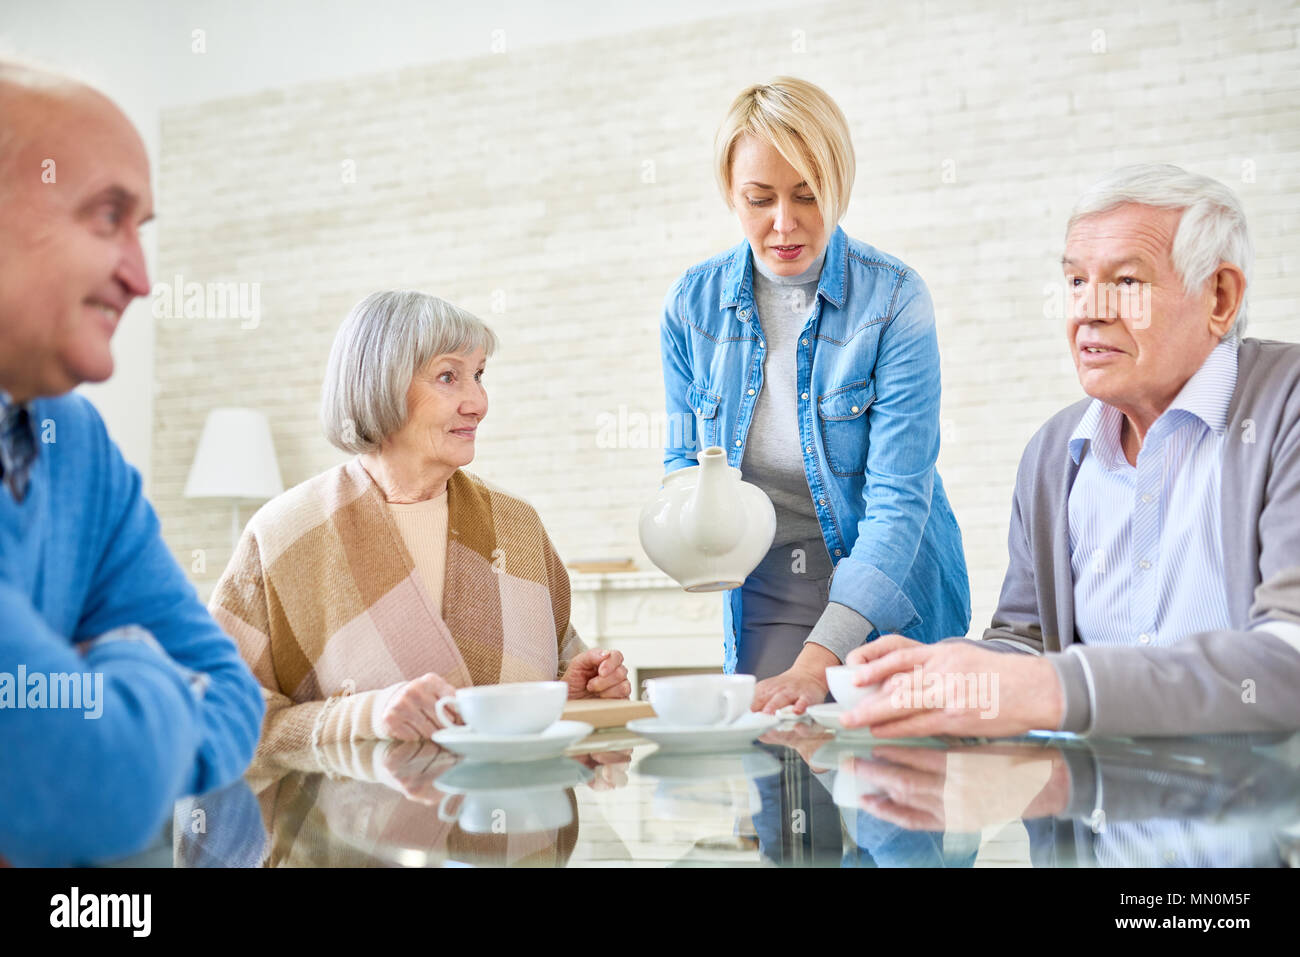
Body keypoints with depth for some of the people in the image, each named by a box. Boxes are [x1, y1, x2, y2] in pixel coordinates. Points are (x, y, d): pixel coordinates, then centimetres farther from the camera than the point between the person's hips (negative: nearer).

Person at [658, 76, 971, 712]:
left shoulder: (894, 300, -15)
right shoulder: (692, 303, -4)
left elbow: (899, 496, -21)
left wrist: (817, 661, -31)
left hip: (890, 608, -2)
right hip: (761, 606, 2)